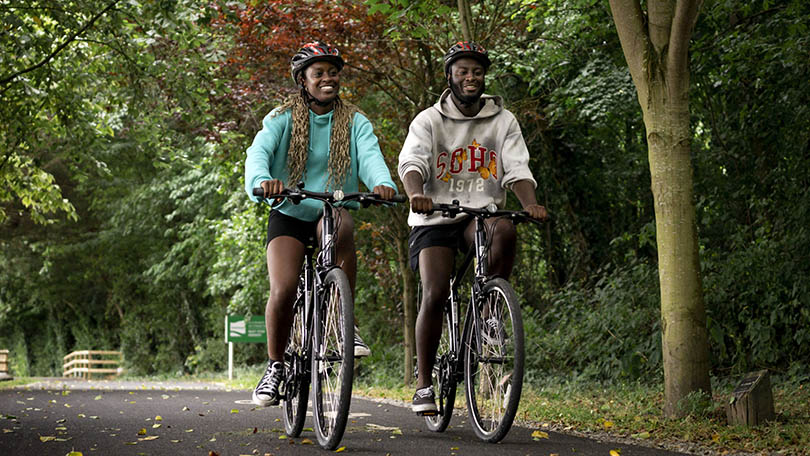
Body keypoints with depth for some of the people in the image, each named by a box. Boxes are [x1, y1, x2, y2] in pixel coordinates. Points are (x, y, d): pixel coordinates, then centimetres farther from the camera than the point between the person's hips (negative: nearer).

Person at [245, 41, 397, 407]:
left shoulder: (354, 122, 2)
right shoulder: (283, 118, -1)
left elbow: (370, 155, -15)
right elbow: (258, 151, -18)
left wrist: (382, 183, -39)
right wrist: (263, 180, -42)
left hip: (333, 212, 1)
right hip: (288, 215, 0)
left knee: (341, 226, -36)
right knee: (283, 291, -19)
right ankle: (275, 366, 5)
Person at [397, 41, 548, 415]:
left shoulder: (503, 121, 8)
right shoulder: (429, 121, 3)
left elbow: (517, 170, -2)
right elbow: (412, 162, -13)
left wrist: (529, 203, -23)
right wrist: (416, 194, -36)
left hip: (481, 214, 1)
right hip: (435, 219, -1)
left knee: (505, 231, -34)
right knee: (435, 293, -17)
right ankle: (424, 384, -6)